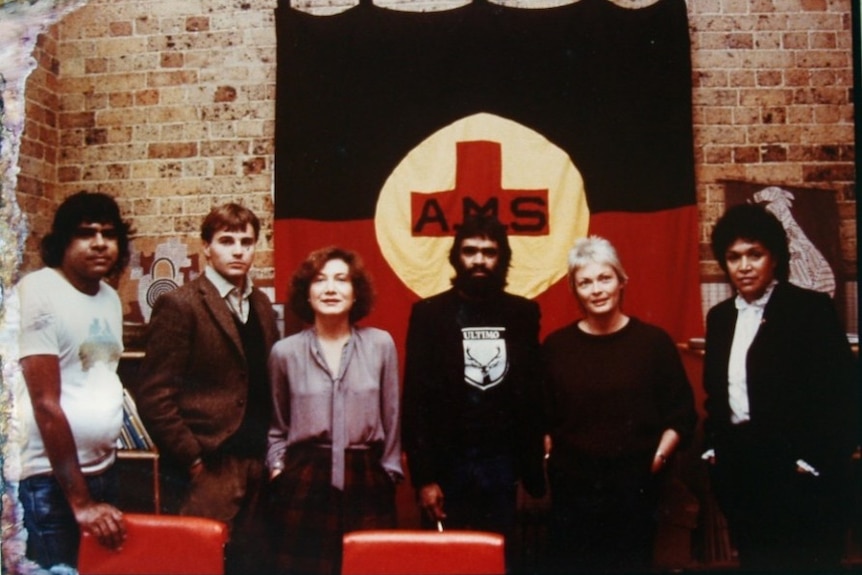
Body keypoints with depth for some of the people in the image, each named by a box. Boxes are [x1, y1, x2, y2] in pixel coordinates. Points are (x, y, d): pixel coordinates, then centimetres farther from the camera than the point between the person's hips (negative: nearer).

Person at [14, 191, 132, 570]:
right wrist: (79, 501, -15)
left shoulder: (110, 298, 10)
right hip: (50, 479, -7)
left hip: (103, 470, 7)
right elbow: (46, 405, -16)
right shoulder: (38, 293, -13)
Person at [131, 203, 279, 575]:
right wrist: (193, 461, -12)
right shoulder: (179, 305, -9)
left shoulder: (260, 304, 12)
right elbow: (154, 396, -13)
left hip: (255, 472, 6)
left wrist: (271, 453, 6)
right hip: (205, 474, -6)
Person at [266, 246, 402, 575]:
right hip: (304, 483, 0)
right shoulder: (285, 351, 2)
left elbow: (391, 417, 7)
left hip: (367, 483, 0)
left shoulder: (381, 344, 1)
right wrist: (277, 469, 5)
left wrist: (390, 471, 8)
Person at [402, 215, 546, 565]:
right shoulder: (429, 313, -2)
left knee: (502, 558, 10)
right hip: (447, 462, -2)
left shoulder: (523, 313, 5)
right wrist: (424, 476, -10)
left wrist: (534, 465, 3)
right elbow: (416, 400, -5)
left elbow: (533, 392, 7)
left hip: (502, 462, 2)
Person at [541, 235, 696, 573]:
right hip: (572, 488, 1)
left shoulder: (654, 341, -1)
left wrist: (660, 454, -6)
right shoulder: (555, 346, 2)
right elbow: (541, 417, 8)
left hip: (636, 487, 0)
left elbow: (682, 412, 4)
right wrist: (546, 456, -4)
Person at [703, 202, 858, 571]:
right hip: (738, 471, 5)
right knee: (753, 560, 12)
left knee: (804, 561, 2)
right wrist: (714, 447, 9)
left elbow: (842, 392, -10)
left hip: (797, 474, -5)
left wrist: (816, 462, -13)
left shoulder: (812, 309, -7)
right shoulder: (720, 316, 10)